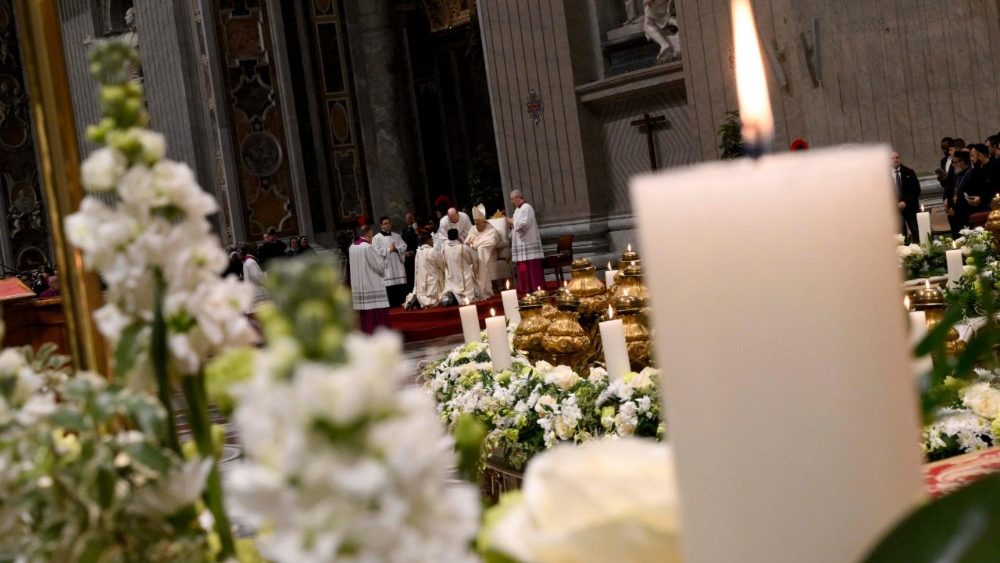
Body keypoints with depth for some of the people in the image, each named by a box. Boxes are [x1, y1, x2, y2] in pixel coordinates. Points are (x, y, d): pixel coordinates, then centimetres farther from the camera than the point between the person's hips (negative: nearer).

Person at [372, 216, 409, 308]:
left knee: (401, 287, 3)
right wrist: (389, 250, -10)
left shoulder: (397, 236, 14)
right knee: (390, 288, -7)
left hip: (398, 265, 4)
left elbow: (404, 247, 9)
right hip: (386, 266, -4)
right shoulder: (376, 238, 0)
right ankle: (392, 307, -1)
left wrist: (396, 249, -10)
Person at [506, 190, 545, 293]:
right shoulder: (518, 209, 16)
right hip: (520, 242, 9)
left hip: (527, 242, -9)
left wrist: (513, 222, -10)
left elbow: (525, 223, -20)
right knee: (522, 266, 8)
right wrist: (512, 223, 2)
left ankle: (536, 287, -4)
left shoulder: (527, 208, -12)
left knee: (531, 265, -7)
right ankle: (525, 288, 11)